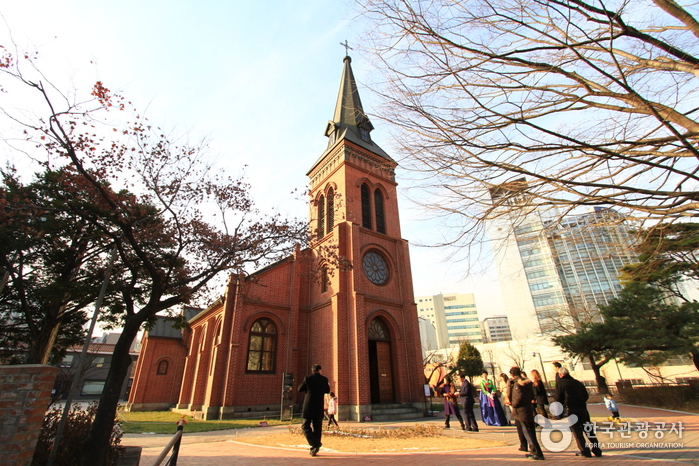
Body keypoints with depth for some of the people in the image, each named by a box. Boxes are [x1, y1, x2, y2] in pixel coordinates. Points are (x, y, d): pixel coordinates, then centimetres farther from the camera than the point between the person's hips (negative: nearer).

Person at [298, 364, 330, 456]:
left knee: (305, 426, 7)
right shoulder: (324, 379, -1)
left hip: (308, 407, -3)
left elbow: (300, 389, 3)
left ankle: (315, 444, -10)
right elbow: (327, 390, 13)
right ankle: (314, 449, 16)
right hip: (319, 407, 3)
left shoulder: (307, 378, -8)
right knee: (317, 428, 13)